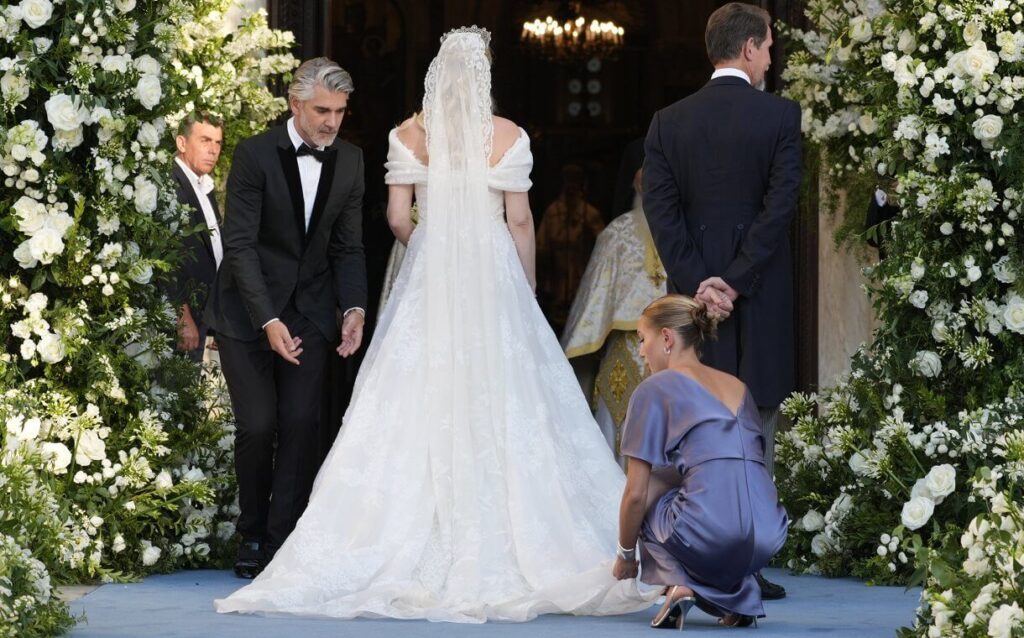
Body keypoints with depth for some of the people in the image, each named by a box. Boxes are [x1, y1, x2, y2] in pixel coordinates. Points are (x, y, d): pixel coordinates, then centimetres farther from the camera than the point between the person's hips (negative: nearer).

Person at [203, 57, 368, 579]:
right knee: (258, 426, -7)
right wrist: (268, 321, -23)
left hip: (310, 312, 3)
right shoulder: (255, 155, -13)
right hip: (248, 311, -3)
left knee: (301, 424, -7)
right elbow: (239, 245, -16)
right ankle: (252, 534, 15)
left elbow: (348, 248, 6)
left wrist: (354, 309, -11)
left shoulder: (350, 162, 1)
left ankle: (281, 545, 1)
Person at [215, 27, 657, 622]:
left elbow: (398, 217, -1)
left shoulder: (410, 135, 1)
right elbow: (520, 220, -2)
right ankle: (499, 547, -3)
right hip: (495, 277, -1)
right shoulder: (508, 136, -3)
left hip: (429, 280, 1)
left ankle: (423, 551, -1)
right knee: (499, 410, 0)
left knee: (421, 409, 2)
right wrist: (527, 291, 8)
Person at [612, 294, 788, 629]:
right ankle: (741, 595, 18)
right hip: (767, 537, 5)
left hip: (710, 534, -5)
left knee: (648, 498, 29)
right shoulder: (738, 387, 23)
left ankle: (679, 584, 4)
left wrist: (626, 554, 21)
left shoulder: (655, 389, 6)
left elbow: (635, 495, 5)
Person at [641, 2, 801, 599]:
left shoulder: (669, 122, 4)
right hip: (760, 302, -3)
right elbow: (780, 205, -12)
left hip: (696, 289, 3)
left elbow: (661, 207, -3)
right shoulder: (781, 115, -5)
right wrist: (736, 281, -10)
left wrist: (698, 282, -6)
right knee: (756, 432, 2)